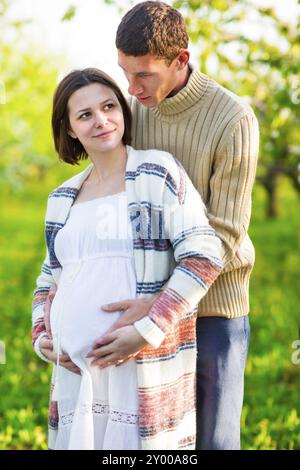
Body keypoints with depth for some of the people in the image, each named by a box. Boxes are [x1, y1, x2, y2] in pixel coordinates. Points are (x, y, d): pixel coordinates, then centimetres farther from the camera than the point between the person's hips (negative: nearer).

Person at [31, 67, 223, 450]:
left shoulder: (158, 172, -1)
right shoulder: (62, 199, 16)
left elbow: (202, 258, -10)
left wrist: (145, 331, -16)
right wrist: (41, 338, 7)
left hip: (146, 367, -5)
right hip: (76, 369, 5)